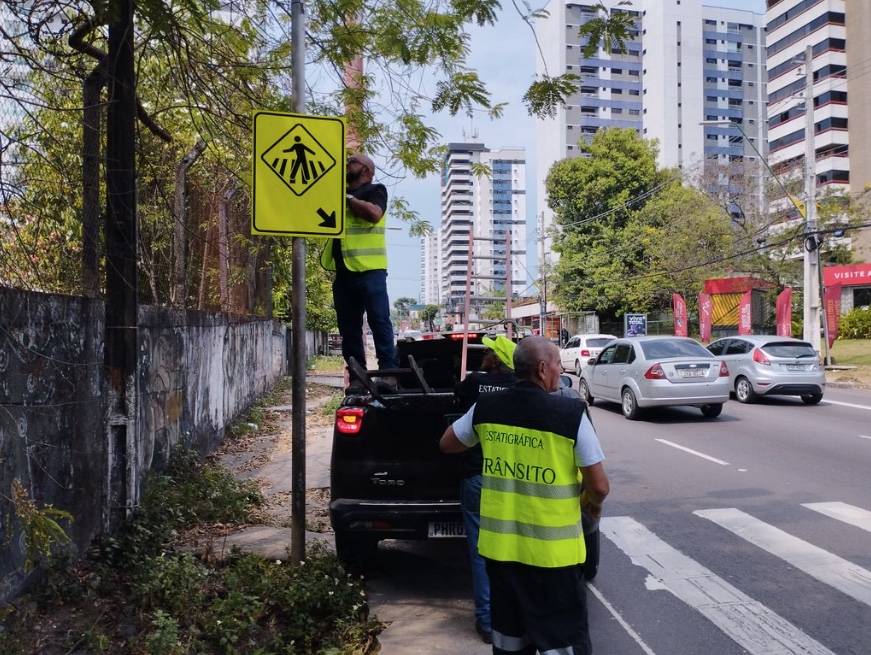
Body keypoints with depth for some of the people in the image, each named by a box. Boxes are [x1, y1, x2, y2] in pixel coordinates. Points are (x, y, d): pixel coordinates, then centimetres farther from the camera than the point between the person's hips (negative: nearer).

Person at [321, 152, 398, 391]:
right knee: (348, 327, 4)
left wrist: (346, 198, -8)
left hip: (369, 270, -6)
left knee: (379, 320, -8)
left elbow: (374, 213, -15)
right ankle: (356, 376, 7)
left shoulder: (375, 190, 5)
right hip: (343, 272, 6)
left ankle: (389, 372, -7)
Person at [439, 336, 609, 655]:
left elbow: (447, 444, 15)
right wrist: (593, 504, 12)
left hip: (499, 545, 5)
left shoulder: (485, 408, -3)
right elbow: (599, 486, -10)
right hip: (552, 551, -4)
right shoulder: (571, 413, -15)